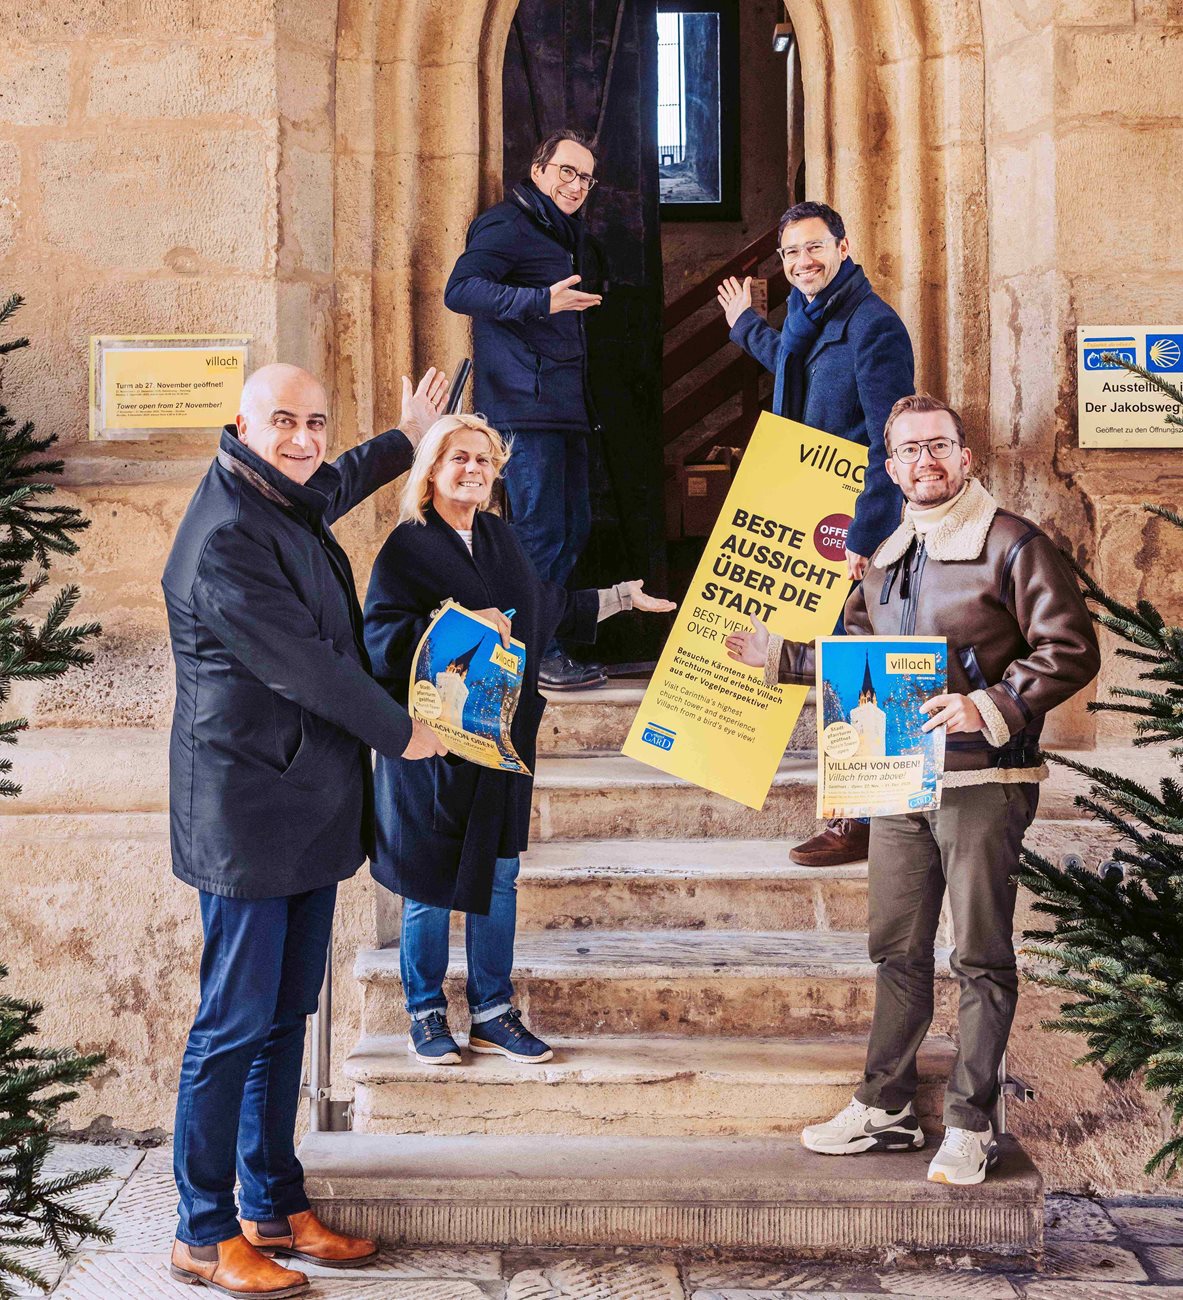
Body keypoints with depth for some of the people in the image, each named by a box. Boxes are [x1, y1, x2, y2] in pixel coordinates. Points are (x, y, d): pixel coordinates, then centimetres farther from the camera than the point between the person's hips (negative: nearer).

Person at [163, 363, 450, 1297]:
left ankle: (275, 1209, 25)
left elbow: (333, 487, 36)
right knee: (235, 1023, -2)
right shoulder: (227, 538, -20)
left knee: (285, 1016, 15)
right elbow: (306, 666, -20)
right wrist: (400, 733, -6)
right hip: (248, 815, -10)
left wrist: (408, 439, 49)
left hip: (308, 809, 10)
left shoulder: (285, 503, 10)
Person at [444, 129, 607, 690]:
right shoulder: (507, 225, -8)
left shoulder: (565, 232, 22)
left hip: (564, 407, 10)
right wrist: (542, 301, -29)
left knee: (572, 528, 12)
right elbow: (460, 290, -21)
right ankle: (536, 655, -2)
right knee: (540, 532, -9)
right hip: (524, 405, -10)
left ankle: (550, 646, 21)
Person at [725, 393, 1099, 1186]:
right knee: (897, 948, 13)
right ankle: (886, 1107, 24)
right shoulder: (886, 559, 15)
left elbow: (1071, 651, -12)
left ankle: (971, 1124, 11)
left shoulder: (1011, 545, -7)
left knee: (981, 957, 2)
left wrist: (990, 707, -21)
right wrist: (772, 654, 19)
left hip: (983, 779, -7)